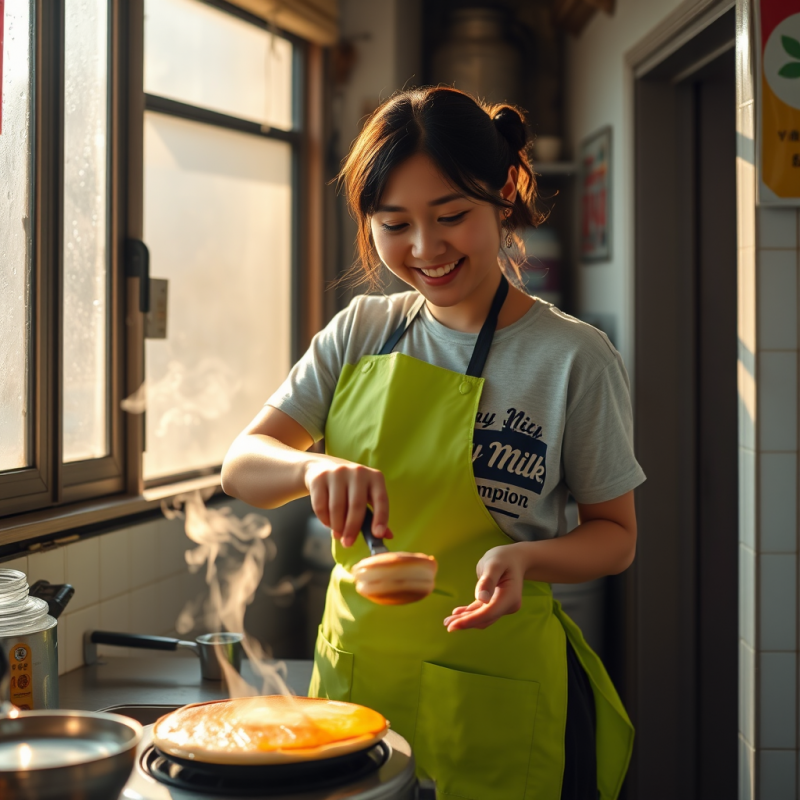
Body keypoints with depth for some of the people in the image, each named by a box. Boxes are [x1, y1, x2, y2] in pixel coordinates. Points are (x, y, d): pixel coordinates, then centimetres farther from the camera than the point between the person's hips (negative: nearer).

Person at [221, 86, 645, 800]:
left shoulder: (574, 357, -9)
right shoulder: (360, 332, 3)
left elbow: (615, 534, -2)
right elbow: (240, 468, -2)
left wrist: (527, 557, -23)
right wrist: (314, 466, -25)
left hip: (492, 702, -3)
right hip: (352, 675, 4)